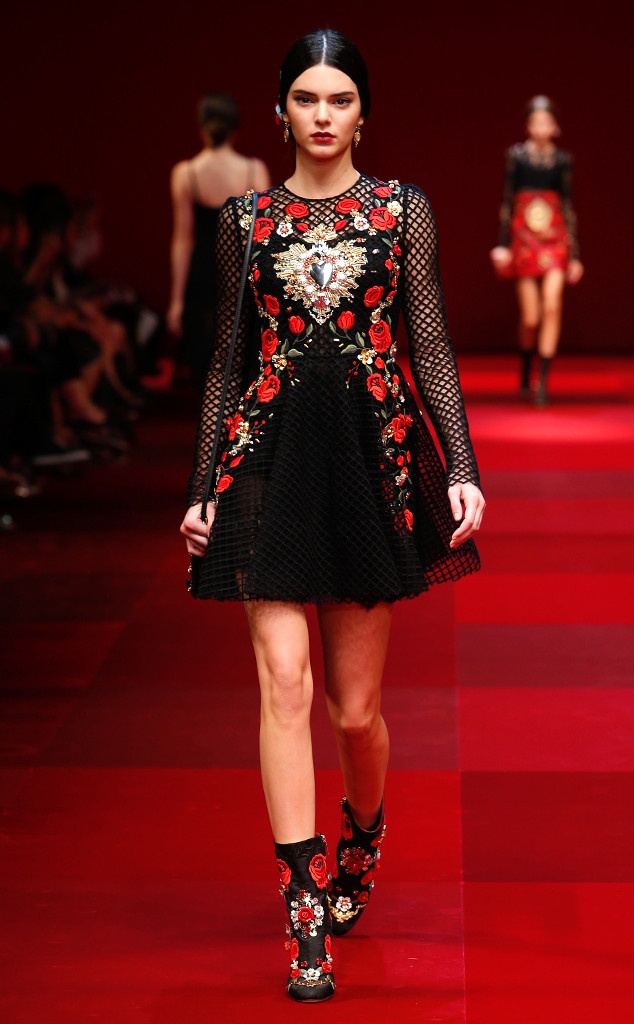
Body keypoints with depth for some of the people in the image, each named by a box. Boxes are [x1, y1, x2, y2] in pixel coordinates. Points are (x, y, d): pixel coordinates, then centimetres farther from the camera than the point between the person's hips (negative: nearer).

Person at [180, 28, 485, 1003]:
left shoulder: (403, 210, 7)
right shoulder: (246, 218, 10)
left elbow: (433, 347, 5)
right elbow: (228, 358, 13)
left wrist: (463, 467, -5)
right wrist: (202, 485, 10)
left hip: (375, 458, 0)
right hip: (271, 457, 1)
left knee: (356, 705, 4)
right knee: (285, 680, -11)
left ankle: (363, 839, 36)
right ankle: (308, 921, -9)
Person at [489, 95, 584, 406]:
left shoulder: (562, 159, 4)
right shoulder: (516, 155, 1)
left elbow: (568, 206, 7)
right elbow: (507, 201, 3)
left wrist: (574, 254, 7)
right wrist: (502, 245, -1)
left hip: (555, 240, 1)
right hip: (524, 239, -1)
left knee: (552, 307, -15)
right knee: (530, 318, 0)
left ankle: (543, 381, -12)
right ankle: (525, 377, 24)